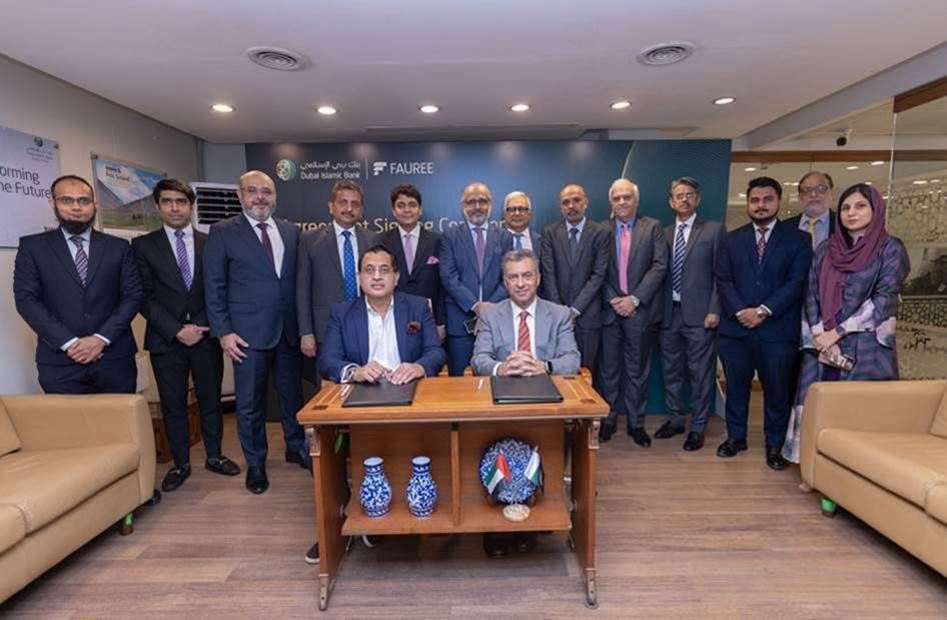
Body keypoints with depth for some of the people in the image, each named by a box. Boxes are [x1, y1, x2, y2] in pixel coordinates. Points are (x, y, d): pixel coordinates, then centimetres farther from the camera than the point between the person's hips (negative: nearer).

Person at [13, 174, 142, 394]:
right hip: (60, 361, 0)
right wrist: (68, 342, -10)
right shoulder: (32, 246, 7)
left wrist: (101, 338, -9)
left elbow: (133, 295, 3)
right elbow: (26, 299, 0)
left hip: (116, 358, 1)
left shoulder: (119, 247, 9)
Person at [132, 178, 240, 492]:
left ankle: (214, 456, 25)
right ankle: (180, 463, 23)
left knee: (210, 399, 9)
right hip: (166, 338, 0)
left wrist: (201, 327, -6)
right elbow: (145, 297, -2)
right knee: (173, 405, 8)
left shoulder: (210, 243, 6)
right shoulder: (143, 245, 3)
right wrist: (176, 330, -11)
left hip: (206, 335, 1)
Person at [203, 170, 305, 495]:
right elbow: (214, 286, -2)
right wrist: (223, 331, -9)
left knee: (292, 393, 15)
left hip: (288, 330, 3)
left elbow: (298, 279, 9)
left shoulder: (291, 231, 8)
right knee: (250, 402, 8)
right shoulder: (222, 233, -2)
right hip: (248, 333, -3)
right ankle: (255, 463, 27)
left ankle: (296, 447, 36)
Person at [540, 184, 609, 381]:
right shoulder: (550, 232, 6)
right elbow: (548, 274, 1)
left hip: (587, 315, 0)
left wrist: (575, 309, -10)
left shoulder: (600, 233, 2)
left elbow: (598, 275, -4)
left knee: (587, 371, 3)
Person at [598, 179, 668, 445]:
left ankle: (636, 423, 21)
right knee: (610, 369, 8)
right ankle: (609, 419, 22)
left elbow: (659, 266, -4)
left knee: (637, 370, 8)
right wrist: (613, 300, -10)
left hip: (640, 310, 0)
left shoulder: (653, 227, 4)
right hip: (610, 310, 1)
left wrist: (634, 299, -12)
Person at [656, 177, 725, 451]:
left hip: (699, 314, -4)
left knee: (700, 373, 3)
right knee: (671, 371, 13)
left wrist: (714, 310, -10)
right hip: (669, 313, 4)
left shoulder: (714, 230, 2)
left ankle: (697, 427, 16)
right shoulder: (664, 233, 13)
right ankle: (675, 419, 29)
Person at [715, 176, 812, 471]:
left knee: (778, 390, 5)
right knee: (736, 387, 11)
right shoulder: (732, 239, 11)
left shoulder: (798, 239, 5)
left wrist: (763, 311, -14)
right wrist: (740, 311, -11)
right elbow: (723, 280, 3)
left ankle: (774, 445, 22)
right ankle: (736, 436, 27)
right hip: (735, 328, 2)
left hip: (778, 329, -2)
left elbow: (797, 282, -5)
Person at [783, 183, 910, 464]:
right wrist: (819, 334, -8)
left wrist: (838, 331, -13)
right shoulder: (825, 249, 12)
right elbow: (811, 294, 5)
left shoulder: (890, 248, 1)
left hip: (865, 345, -3)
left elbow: (884, 299, -9)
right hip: (821, 343, 3)